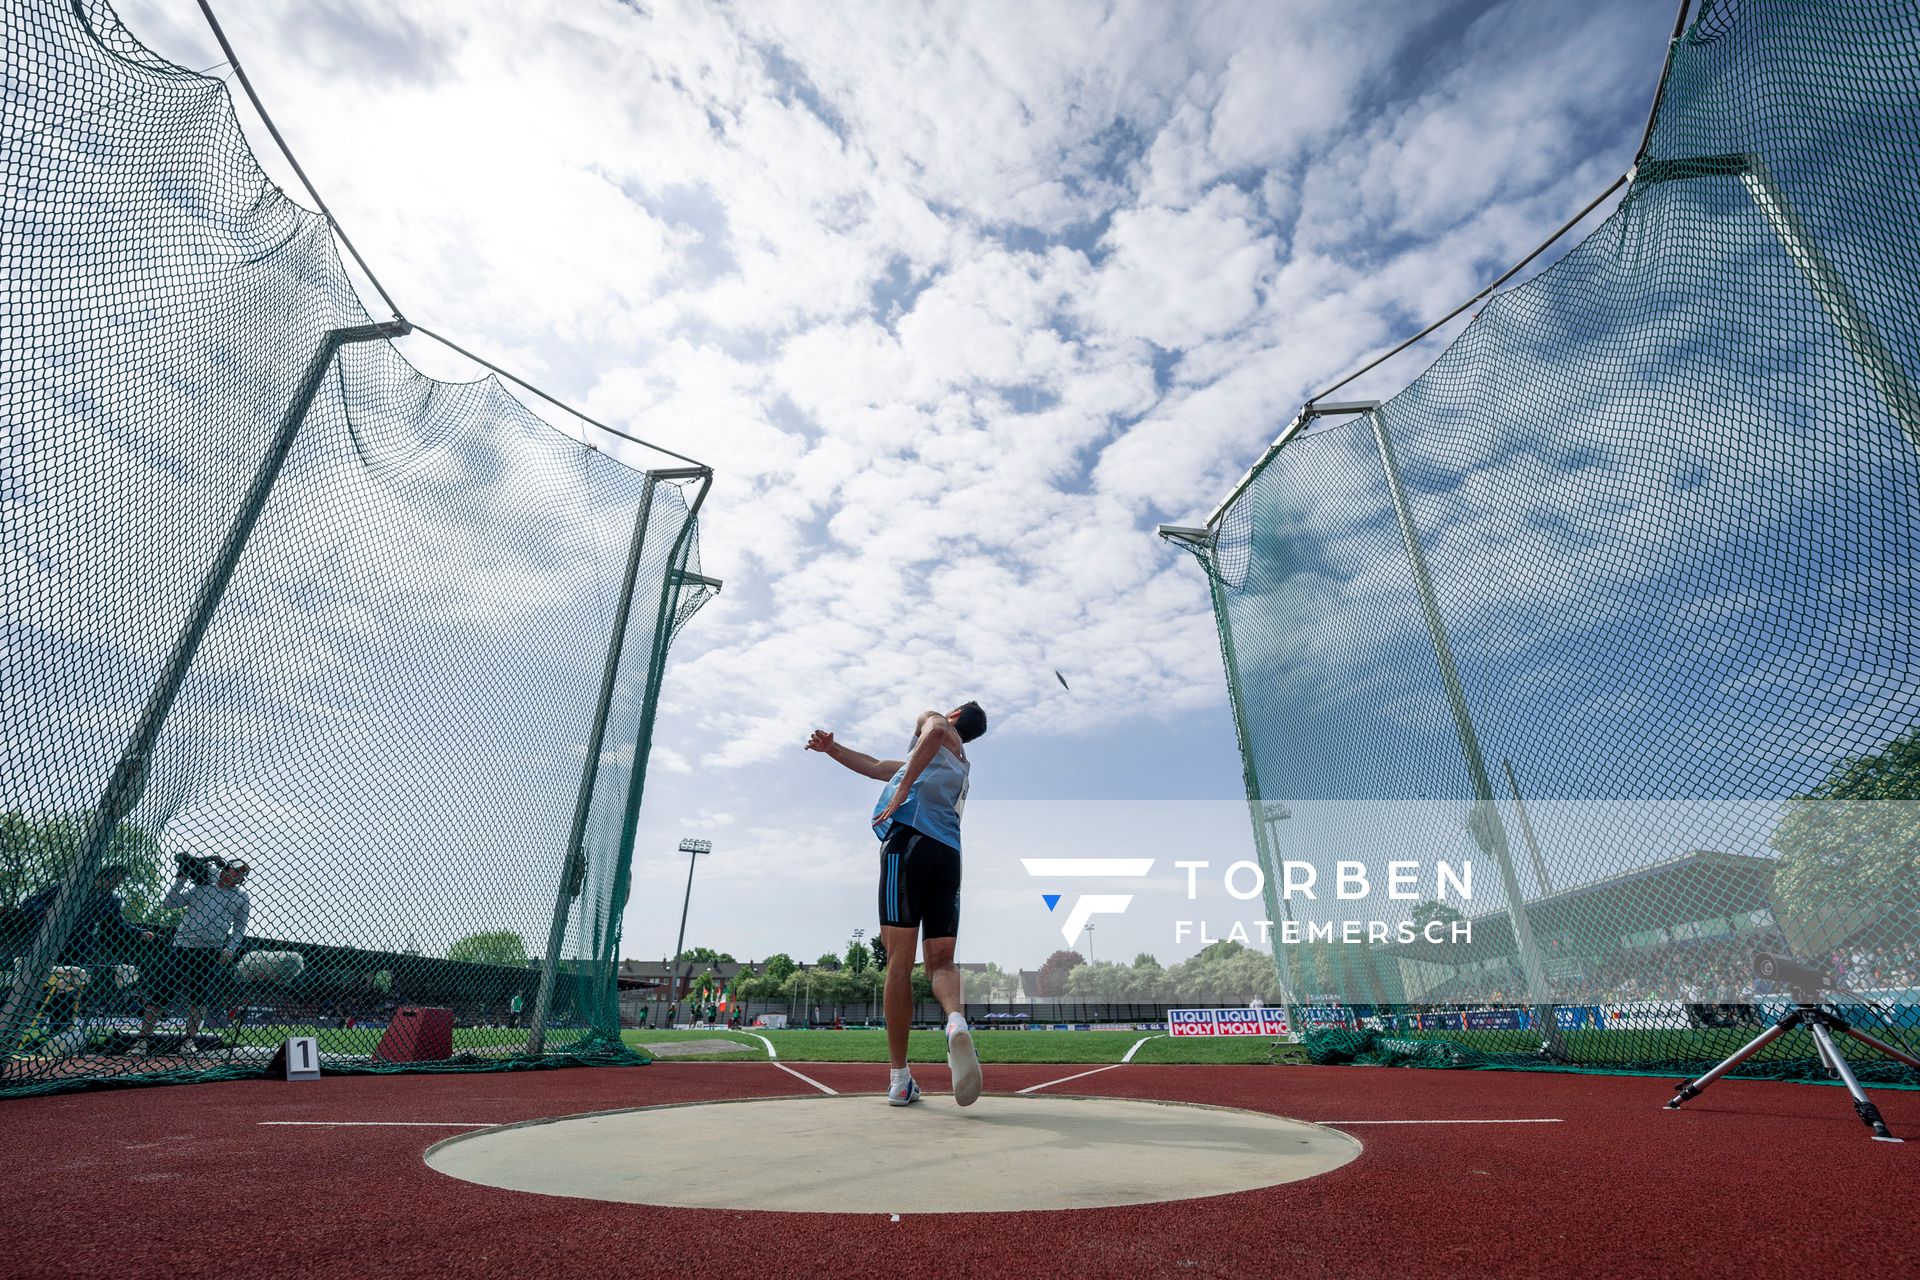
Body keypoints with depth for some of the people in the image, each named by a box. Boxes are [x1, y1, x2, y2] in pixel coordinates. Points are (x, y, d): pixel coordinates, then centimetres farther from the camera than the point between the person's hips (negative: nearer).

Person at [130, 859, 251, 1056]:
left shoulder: (242, 898, 11)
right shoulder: (199, 888, 11)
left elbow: (240, 928, 12)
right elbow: (167, 903, 7)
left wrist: (230, 949, -3)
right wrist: (181, 877, 1)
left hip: (212, 952, 0)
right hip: (183, 948, 0)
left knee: (200, 997, -1)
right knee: (158, 993, -1)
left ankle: (189, 1039, 11)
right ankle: (142, 1041, 11)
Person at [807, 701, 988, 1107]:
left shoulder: (933, 721, 19)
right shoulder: (961, 765, 36)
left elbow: (935, 729, -11)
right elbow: (876, 767, 39)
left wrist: (901, 790, -11)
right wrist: (831, 748, 39)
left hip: (910, 836, -6)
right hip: (949, 854, 6)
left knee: (900, 962, -4)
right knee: (941, 962, 4)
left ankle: (900, 1077, -2)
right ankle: (956, 1021, -26)